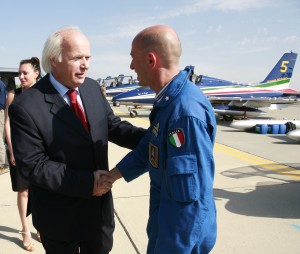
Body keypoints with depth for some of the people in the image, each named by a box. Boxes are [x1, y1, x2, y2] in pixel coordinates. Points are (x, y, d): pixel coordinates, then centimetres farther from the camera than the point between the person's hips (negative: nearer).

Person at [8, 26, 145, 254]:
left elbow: (113, 126, 0)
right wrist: (86, 182, -25)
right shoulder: (26, 107, -21)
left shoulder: (93, 88, -2)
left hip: (100, 207, 5)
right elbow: (33, 165, -21)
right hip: (60, 216, -5)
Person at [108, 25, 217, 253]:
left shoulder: (185, 111, -31)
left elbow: (189, 197, -30)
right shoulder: (169, 100, 1)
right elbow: (149, 148, 12)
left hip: (182, 231, -8)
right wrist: (112, 175, 12)